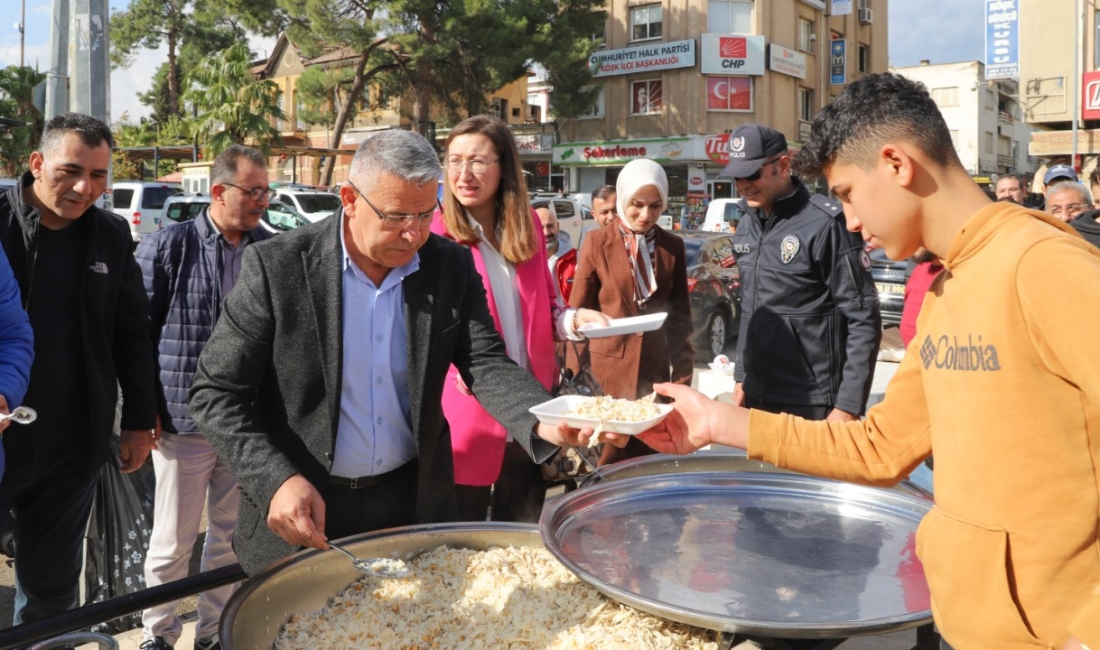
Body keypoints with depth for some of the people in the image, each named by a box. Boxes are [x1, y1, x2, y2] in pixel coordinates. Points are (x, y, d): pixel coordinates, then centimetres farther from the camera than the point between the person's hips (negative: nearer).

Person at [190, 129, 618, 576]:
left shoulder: (451, 266, -6)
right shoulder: (276, 267, -15)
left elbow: (487, 364, -11)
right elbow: (216, 393, -11)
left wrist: (546, 424, -31)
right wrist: (277, 481, -25)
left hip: (414, 502, 3)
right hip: (300, 509, -2)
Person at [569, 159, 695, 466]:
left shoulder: (673, 246, 6)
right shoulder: (597, 242, -3)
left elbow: (680, 314, 11)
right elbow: (578, 312, 0)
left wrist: (683, 372, 6)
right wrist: (576, 374, -3)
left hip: (656, 369, 3)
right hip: (608, 368, -3)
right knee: (611, 460, 3)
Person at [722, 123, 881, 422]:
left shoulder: (824, 223, -14)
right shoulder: (746, 225, 7)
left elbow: (863, 320, -14)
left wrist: (848, 406, -17)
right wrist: (741, 376, 14)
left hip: (814, 406, -6)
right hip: (757, 398, 6)